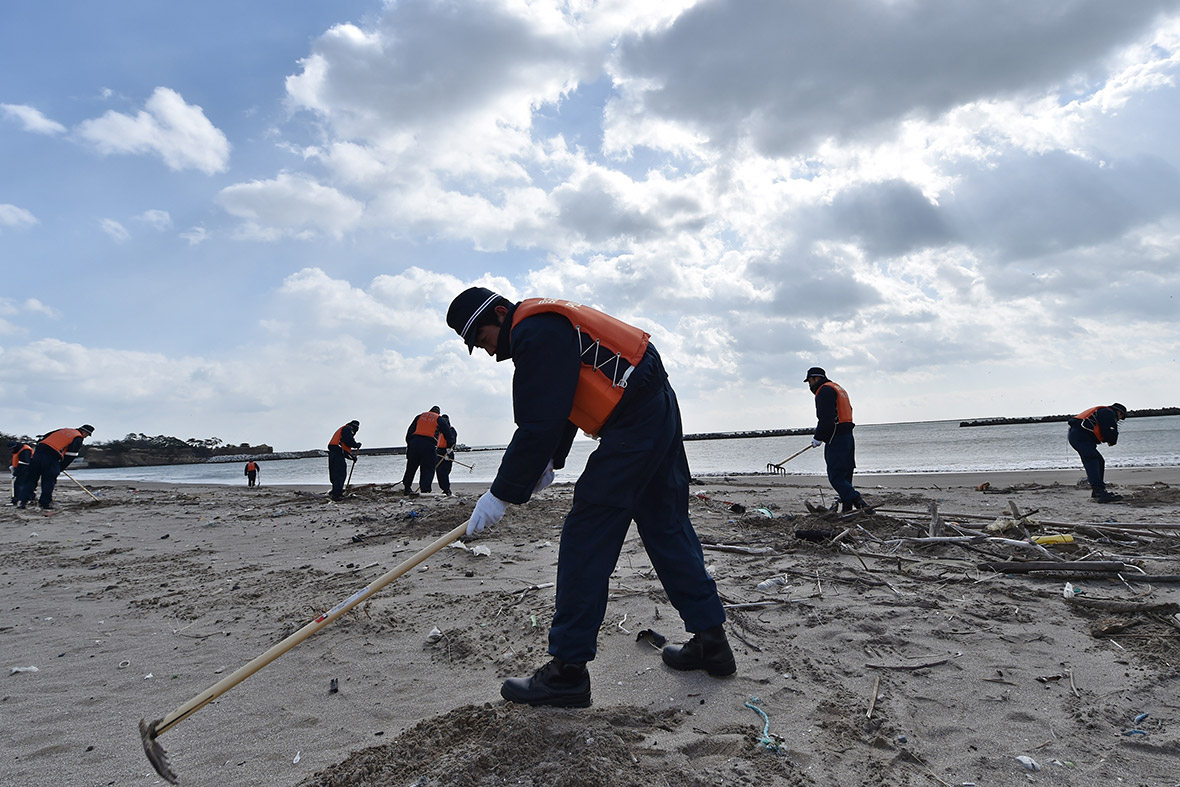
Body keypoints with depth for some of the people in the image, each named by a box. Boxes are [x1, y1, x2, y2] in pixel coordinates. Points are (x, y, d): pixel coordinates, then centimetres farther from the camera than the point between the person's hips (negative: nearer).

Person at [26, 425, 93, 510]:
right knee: (49, 481, 2)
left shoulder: (64, 430, 27)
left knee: (32, 477, 12)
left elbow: (45, 436, 25)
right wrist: (60, 469, 9)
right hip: (52, 456, -6)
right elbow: (70, 456, 1)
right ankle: (45, 504, 3)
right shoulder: (78, 439, 5)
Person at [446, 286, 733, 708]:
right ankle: (712, 642, 25)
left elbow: (540, 425, -21)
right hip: (660, 413, 11)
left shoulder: (536, 332, -15)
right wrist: (548, 463, 14)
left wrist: (501, 495, -15)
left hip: (634, 426, -11)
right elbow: (556, 406, 23)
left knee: (586, 539, -7)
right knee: (667, 528, 16)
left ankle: (568, 670, -1)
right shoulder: (546, 326, 18)